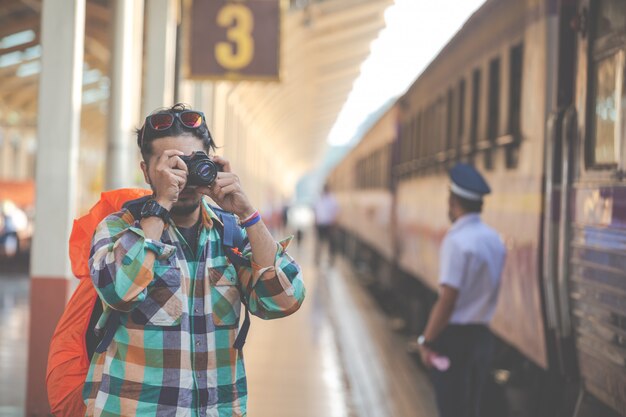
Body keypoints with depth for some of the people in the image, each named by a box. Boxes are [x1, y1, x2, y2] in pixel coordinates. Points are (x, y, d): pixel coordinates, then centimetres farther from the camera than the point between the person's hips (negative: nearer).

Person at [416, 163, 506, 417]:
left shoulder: (457, 241, -17)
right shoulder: (494, 240, 6)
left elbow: (447, 299, -21)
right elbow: (488, 291, 10)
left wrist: (427, 341, -15)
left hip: (454, 338, -7)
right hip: (482, 336, 7)